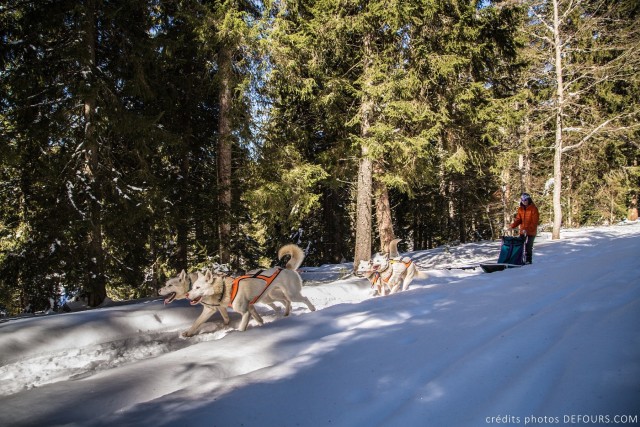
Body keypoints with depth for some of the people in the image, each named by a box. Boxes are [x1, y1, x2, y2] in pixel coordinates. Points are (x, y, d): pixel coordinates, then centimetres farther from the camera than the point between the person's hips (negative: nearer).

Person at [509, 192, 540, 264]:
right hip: (522, 231, 6)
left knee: (528, 247, -1)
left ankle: (528, 260, 10)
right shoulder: (520, 209, 8)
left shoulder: (533, 209, -11)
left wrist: (528, 229, -25)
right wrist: (512, 225, -13)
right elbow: (518, 219, 7)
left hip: (531, 232, -6)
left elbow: (535, 222, -15)